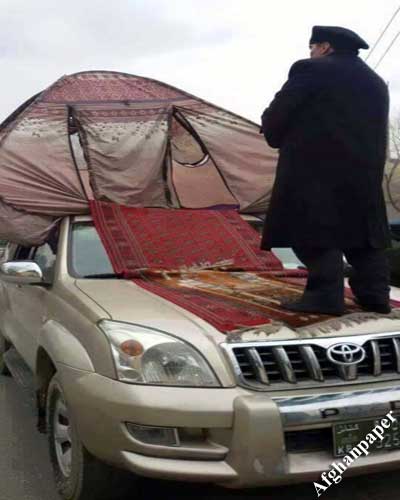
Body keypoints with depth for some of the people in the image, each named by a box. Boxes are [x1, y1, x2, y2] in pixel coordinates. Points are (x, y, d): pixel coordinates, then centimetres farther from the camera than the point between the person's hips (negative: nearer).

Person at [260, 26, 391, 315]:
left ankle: (326, 295, -13)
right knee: (362, 229, 10)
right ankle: (375, 294, 9)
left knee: (316, 230, -8)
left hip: (315, 166, -7)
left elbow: (279, 112, -3)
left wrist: (276, 137, 14)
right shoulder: (375, 81, 23)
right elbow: (376, 130, 21)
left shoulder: (312, 70, -1)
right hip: (363, 168, 8)